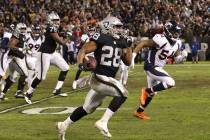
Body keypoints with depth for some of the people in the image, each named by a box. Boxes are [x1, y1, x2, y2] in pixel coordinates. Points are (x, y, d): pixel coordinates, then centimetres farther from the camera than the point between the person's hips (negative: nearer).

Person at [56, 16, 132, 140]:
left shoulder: (121, 42, 12)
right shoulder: (101, 39, -10)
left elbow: (128, 62, 16)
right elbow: (83, 51, -9)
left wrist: (128, 48, 2)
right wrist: (81, 64, -26)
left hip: (109, 79, 8)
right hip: (99, 77, -8)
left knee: (88, 108, 17)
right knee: (122, 93, -24)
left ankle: (64, 125, 31)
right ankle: (103, 122, -20)